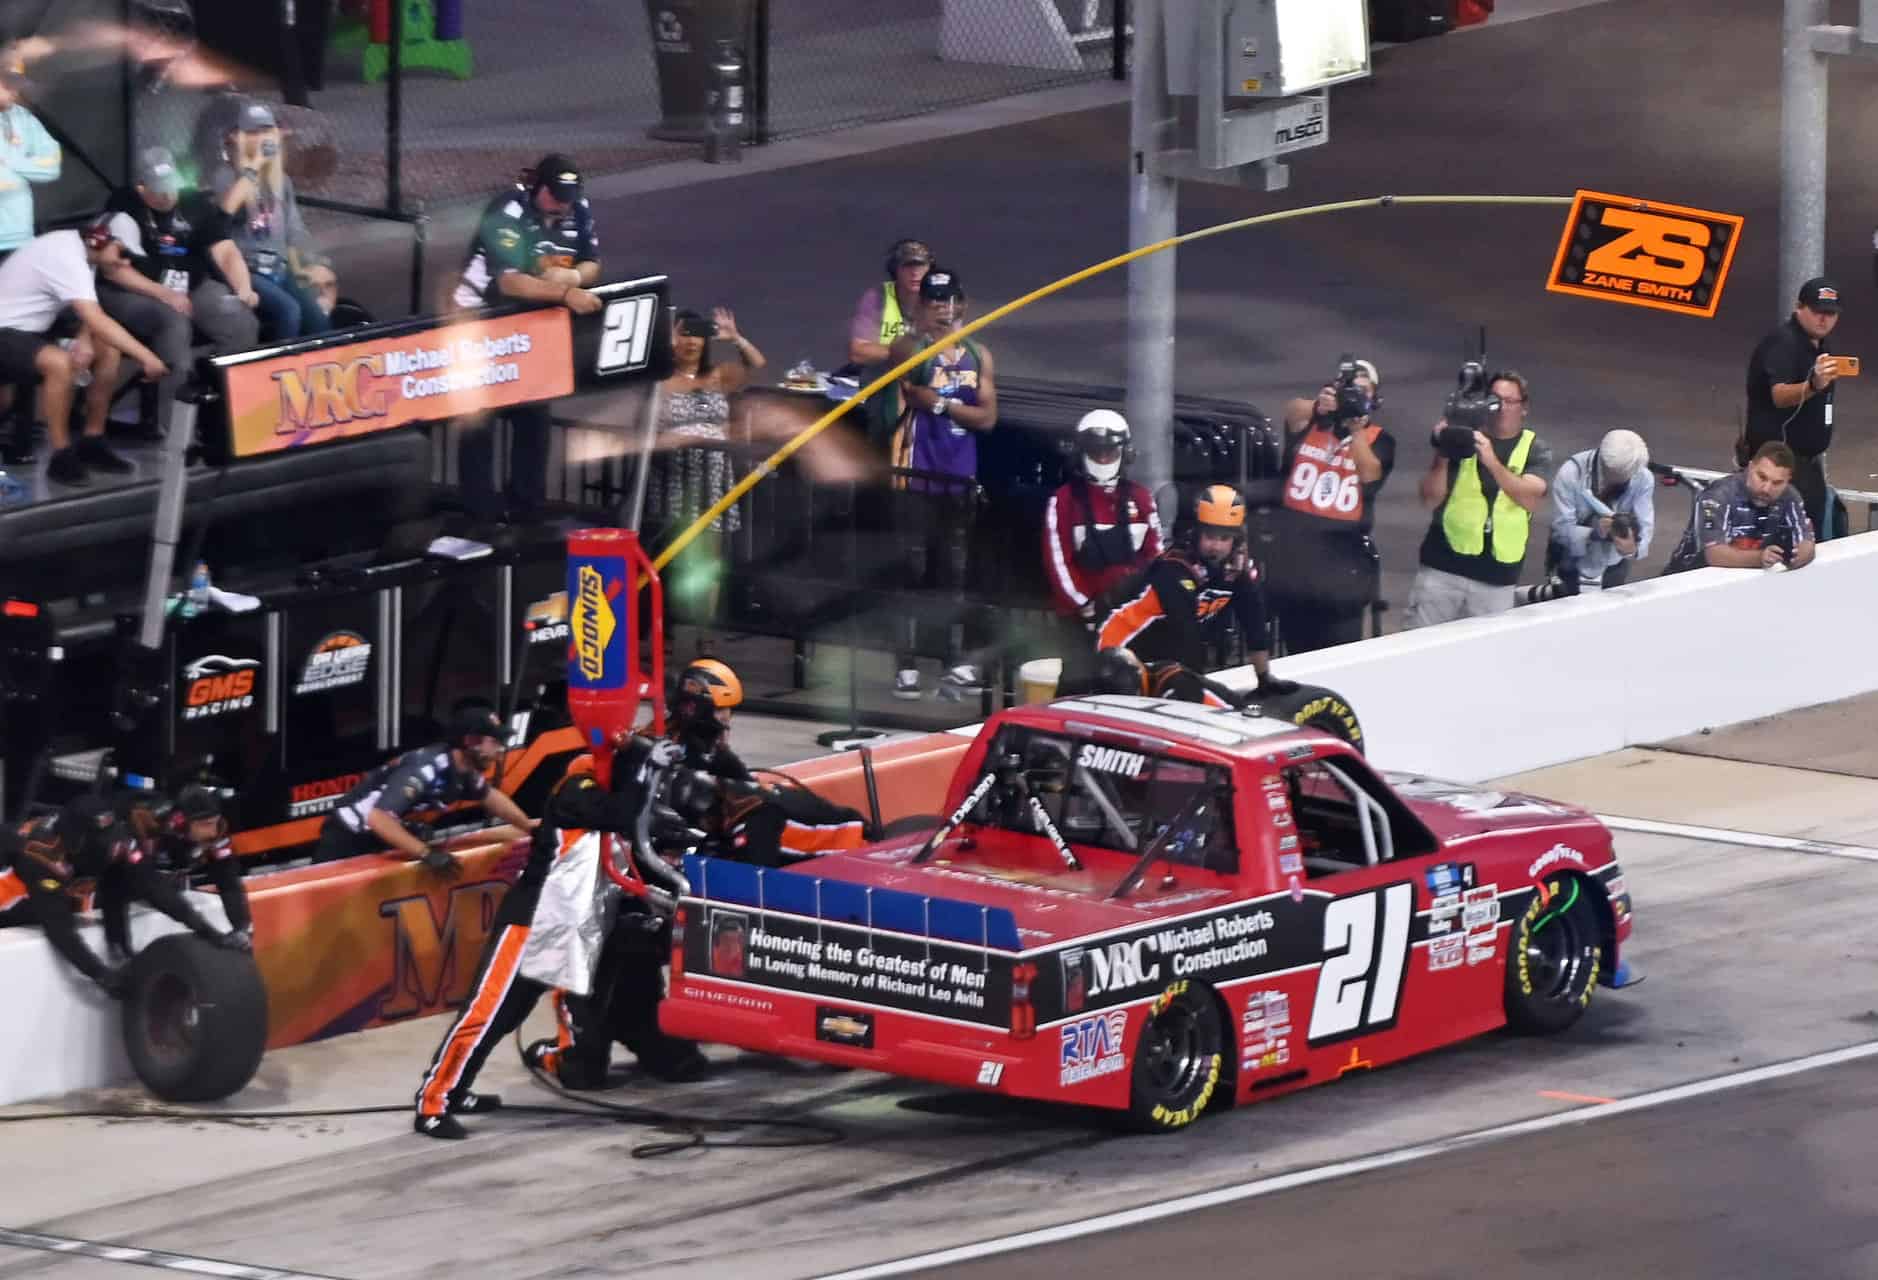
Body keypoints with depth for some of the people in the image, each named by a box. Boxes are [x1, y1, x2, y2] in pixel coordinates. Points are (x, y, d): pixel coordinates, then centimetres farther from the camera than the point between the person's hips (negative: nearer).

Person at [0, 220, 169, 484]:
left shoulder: (79, 250, 4)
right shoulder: (66, 257, -26)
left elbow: (92, 317, 8)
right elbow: (96, 321, -34)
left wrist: (85, 342, -15)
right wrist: (145, 356, -35)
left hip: (31, 330, 10)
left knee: (107, 351, 5)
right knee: (60, 362, -35)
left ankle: (92, 443, 11)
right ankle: (62, 458, -24)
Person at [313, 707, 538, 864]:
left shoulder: (463, 770, -1)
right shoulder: (423, 769, -31)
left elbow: (490, 796, 22)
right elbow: (378, 818, -40)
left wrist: (530, 827, 22)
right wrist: (426, 854, -41)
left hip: (378, 840, 10)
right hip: (346, 842, -10)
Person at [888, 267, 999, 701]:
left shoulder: (979, 356, 12)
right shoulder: (908, 346, -2)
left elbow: (987, 417, 3)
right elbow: (914, 386, -21)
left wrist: (941, 403, -8)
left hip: (960, 476, 4)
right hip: (917, 472, -4)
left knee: (956, 569, 7)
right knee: (912, 567, -6)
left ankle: (958, 665, 10)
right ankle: (906, 666, -5)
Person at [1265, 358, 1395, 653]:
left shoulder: (1379, 440, 4)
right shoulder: (1309, 425, 5)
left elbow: (1370, 475, -14)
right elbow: (1293, 411, -18)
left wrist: (1356, 430, -29)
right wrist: (1318, 407, -41)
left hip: (1342, 560, -2)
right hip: (1293, 551, 2)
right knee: (1297, 652, 11)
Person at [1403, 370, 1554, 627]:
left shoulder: (1535, 451, 5)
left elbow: (1530, 499, -13)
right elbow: (1430, 500, 2)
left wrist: (1492, 462, -25)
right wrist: (1442, 457, -14)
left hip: (1496, 578, 0)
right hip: (1442, 568, 0)